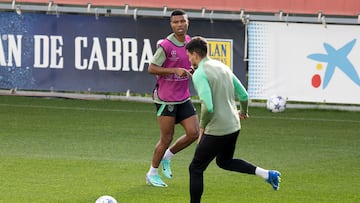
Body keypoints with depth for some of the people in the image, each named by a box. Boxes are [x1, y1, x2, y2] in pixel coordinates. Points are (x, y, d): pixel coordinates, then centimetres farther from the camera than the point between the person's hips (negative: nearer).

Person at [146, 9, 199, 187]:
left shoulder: (189, 42, 6)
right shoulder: (166, 45, -16)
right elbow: (151, 68, -17)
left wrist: (192, 71, 0)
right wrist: (175, 70, -24)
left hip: (183, 98, 7)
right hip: (165, 98, -7)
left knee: (193, 133, -1)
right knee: (166, 138, -1)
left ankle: (167, 157, 22)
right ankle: (152, 174, 18)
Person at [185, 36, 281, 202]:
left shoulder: (200, 74, -17)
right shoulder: (222, 67, 9)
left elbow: (208, 107, -27)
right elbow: (243, 95, 13)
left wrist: (202, 127, -10)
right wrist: (243, 112, 33)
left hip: (216, 131, -8)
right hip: (233, 126, 8)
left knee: (195, 169, 7)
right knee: (224, 161, 29)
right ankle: (267, 174, 15)